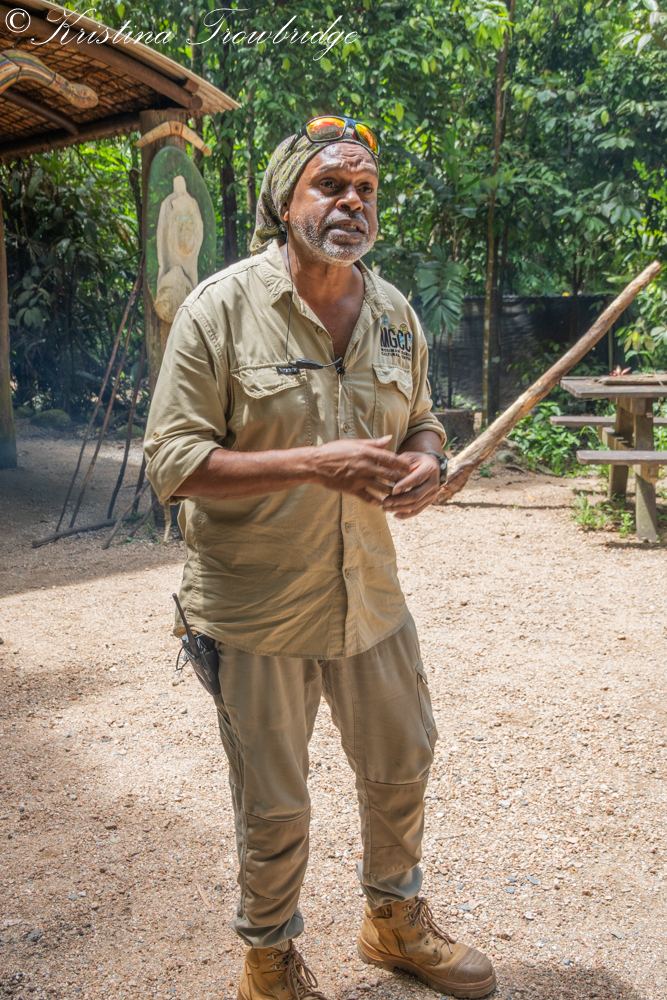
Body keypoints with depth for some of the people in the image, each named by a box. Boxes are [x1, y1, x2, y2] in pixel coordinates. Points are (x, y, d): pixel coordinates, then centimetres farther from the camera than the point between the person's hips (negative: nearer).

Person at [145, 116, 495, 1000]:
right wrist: (313, 465, -27)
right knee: (274, 808, 11)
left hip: (370, 593, 6)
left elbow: (422, 423, 16)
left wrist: (424, 465, -10)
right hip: (256, 606, -5)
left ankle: (394, 919, 50)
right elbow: (173, 462, -16)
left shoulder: (394, 313, 5)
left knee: (402, 764, 21)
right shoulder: (220, 309, -12)